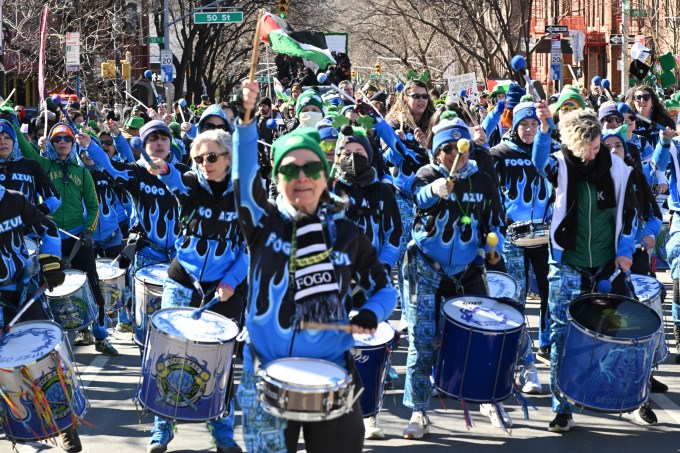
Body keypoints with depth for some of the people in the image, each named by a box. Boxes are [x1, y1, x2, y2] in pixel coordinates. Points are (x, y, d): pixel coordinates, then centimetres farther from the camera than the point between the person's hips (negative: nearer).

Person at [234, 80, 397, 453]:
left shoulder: (347, 234, 3)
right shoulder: (264, 225, -1)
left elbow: (383, 288, 13)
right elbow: (244, 175, -19)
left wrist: (371, 314, -10)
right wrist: (246, 119, -34)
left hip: (331, 375, 1)